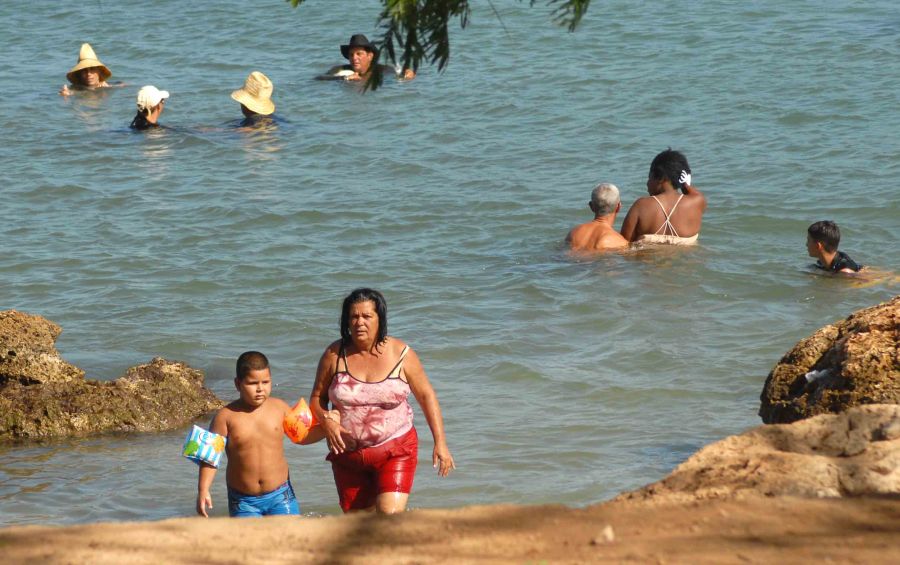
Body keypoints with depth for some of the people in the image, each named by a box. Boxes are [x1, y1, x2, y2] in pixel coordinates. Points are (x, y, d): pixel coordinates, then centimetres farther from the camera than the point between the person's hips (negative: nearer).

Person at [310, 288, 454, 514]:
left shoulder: (400, 354, -7)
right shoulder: (334, 355, -5)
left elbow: (426, 396, 2)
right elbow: (317, 396, 5)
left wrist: (440, 442, -2)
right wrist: (326, 422, -16)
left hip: (396, 451, -2)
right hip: (348, 452, 2)